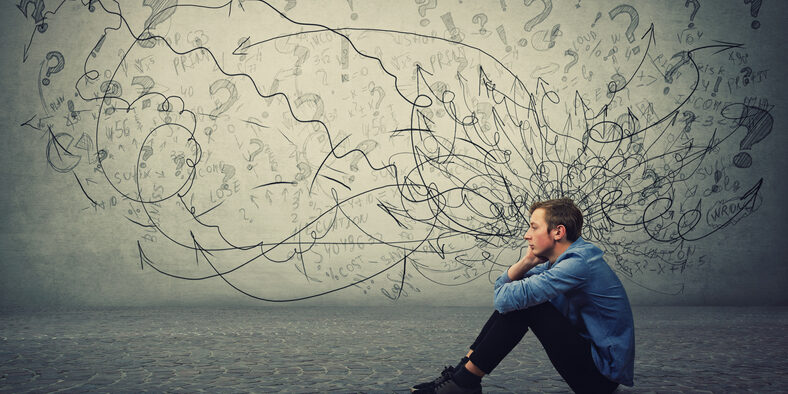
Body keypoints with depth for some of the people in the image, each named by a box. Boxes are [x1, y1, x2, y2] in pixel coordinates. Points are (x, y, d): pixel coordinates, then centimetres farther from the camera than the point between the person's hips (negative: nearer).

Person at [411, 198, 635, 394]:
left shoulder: (579, 263, -23)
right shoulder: (556, 261, 8)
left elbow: (505, 298, -28)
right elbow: (503, 285, 10)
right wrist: (528, 261, -8)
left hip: (603, 376, -10)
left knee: (521, 303, -19)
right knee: (514, 302, 6)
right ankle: (463, 371, 4)